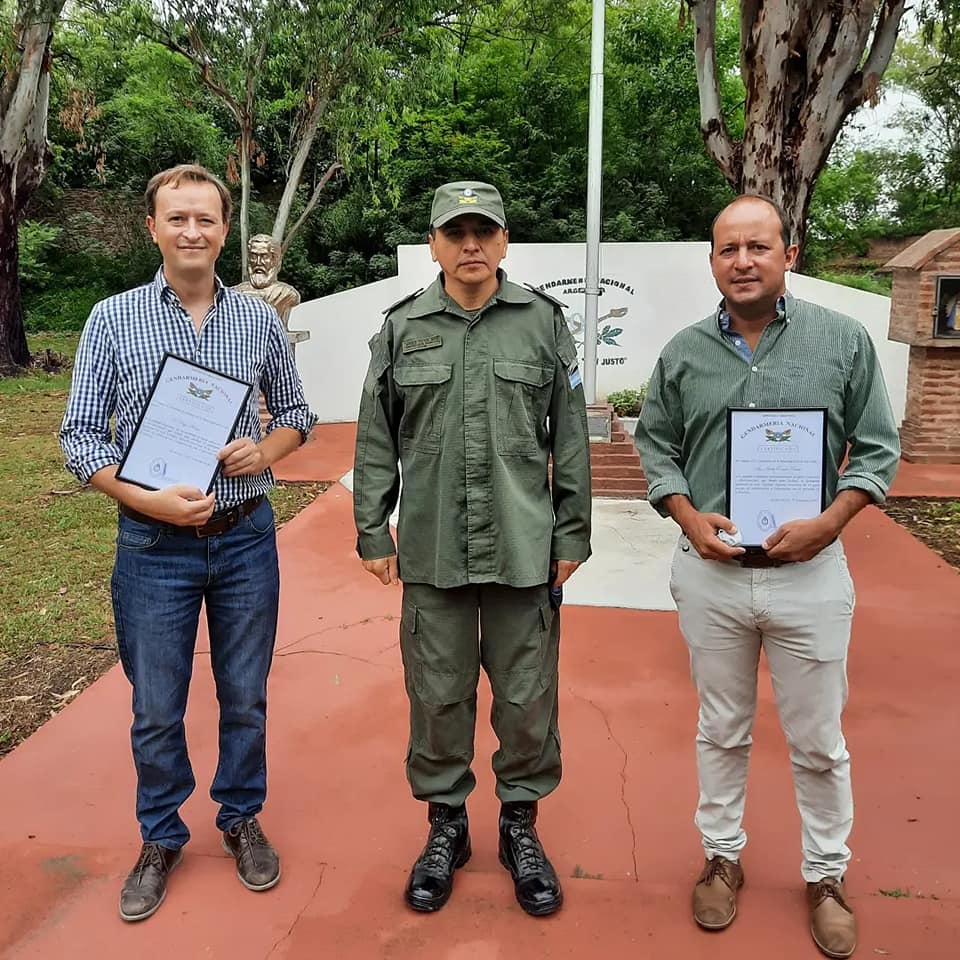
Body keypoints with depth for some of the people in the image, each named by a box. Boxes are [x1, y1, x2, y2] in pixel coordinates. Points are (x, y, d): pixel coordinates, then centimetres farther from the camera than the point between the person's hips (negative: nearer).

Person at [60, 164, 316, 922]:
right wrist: (149, 500, -18)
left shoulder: (260, 320, 2)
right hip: (154, 545, -1)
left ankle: (242, 819, 36)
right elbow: (80, 435, -3)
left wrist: (265, 451, -10)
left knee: (246, 697, 14)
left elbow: (296, 411, 12)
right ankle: (162, 838, 33)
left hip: (246, 538, 1)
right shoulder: (113, 319, -2)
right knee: (156, 709, 11)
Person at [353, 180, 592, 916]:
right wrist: (373, 535, 3)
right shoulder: (402, 328, 3)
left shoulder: (543, 322, 2)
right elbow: (376, 442, 5)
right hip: (432, 552, 1)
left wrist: (573, 535, 1)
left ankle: (521, 825, 31)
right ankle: (446, 824, 32)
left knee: (527, 697, 10)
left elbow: (571, 438, 3)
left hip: (524, 551, 0)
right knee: (438, 695, 12)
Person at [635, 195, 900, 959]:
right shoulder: (684, 352, 1)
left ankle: (827, 875, 34)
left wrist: (830, 522, -14)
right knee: (722, 731, 17)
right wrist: (689, 517, -7)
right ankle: (723, 857, 36)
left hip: (810, 572, -1)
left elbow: (878, 449, 0)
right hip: (710, 572, 2)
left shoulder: (844, 341, -3)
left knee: (819, 741, 12)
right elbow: (656, 445, 9)